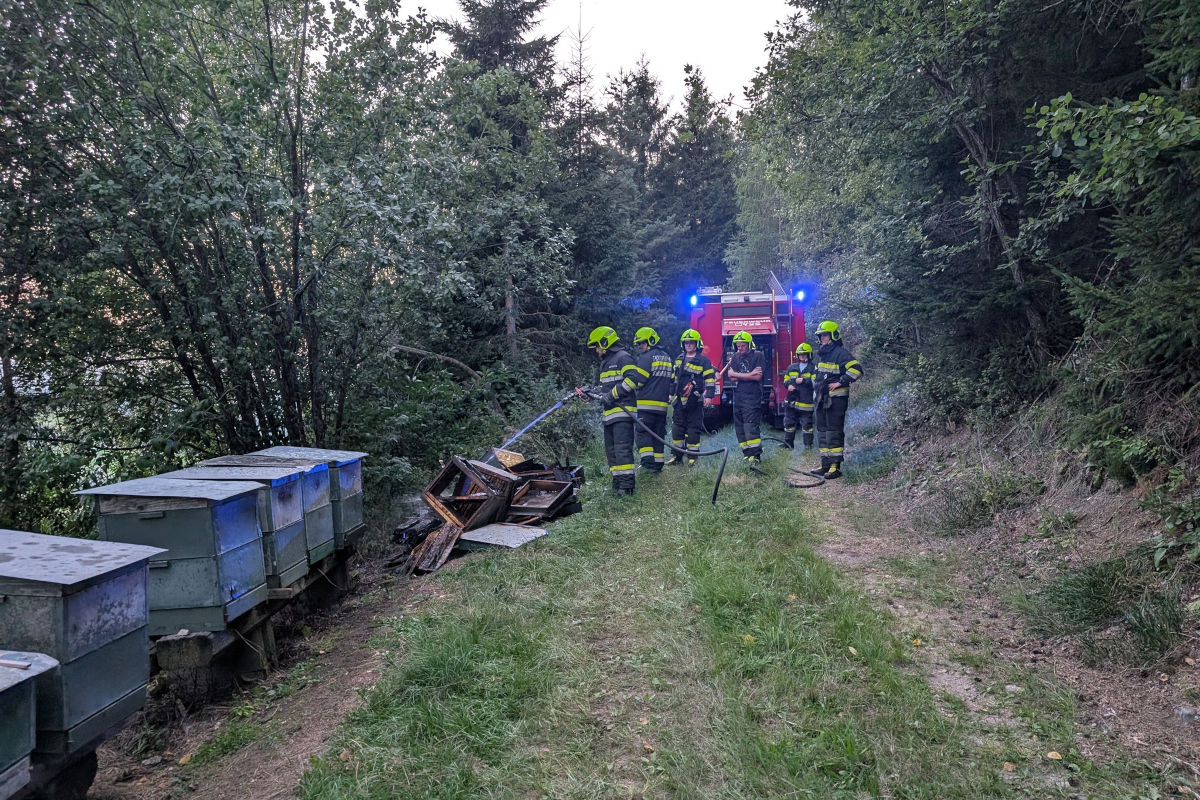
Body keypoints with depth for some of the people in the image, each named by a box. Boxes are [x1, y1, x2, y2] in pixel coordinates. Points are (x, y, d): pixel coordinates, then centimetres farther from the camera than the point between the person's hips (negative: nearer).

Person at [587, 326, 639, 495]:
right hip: (609, 413, 10)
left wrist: (612, 395, -16)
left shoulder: (623, 357, -6)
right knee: (611, 449, 10)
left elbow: (632, 379, -17)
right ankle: (617, 481, 15)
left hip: (623, 411, -10)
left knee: (622, 448, -14)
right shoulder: (605, 362, 25)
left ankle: (626, 484, -13)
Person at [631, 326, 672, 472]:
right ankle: (658, 464, 12)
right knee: (658, 434, 10)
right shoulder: (667, 357, 17)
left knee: (643, 432, -4)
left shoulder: (646, 357, -8)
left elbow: (638, 380, -13)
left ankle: (647, 460, -15)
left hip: (647, 403, -7)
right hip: (662, 403, 7)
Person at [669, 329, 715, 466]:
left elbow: (710, 379, -7)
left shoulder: (703, 360, -3)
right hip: (680, 399, 5)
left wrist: (709, 396, -14)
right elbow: (673, 379, 22)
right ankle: (677, 456, 11)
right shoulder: (679, 359, 15)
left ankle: (692, 457, 7)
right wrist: (671, 394, 21)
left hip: (695, 400, -5)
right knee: (677, 427, 4)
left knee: (694, 429, 0)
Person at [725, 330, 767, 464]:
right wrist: (749, 374, -8)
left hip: (752, 396, -6)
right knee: (739, 426, 6)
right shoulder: (735, 357, 14)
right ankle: (746, 453, 12)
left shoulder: (758, 356, -2)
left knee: (751, 425, -14)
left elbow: (758, 377, -12)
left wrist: (738, 375, -6)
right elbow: (731, 375, 1)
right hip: (738, 396, 6)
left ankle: (756, 455, -14)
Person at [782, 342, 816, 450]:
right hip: (792, 400, 4)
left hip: (806, 401, -4)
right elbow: (786, 379, 17)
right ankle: (788, 444, 15)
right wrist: (789, 385, -4)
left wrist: (803, 380, -18)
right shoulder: (792, 367, 14)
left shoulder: (813, 368, -1)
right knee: (789, 422, 7)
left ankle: (808, 444, 13)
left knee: (807, 424, 2)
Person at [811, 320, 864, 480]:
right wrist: (815, 386, 21)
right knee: (822, 431, 11)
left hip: (836, 399, -9)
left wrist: (840, 382, -20)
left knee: (834, 431, -8)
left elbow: (856, 369, -21)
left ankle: (835, 466, -6)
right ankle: (825, 465, 17)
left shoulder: (841, 353, -10)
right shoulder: (821, 354, 18)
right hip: (822, 399, 9)